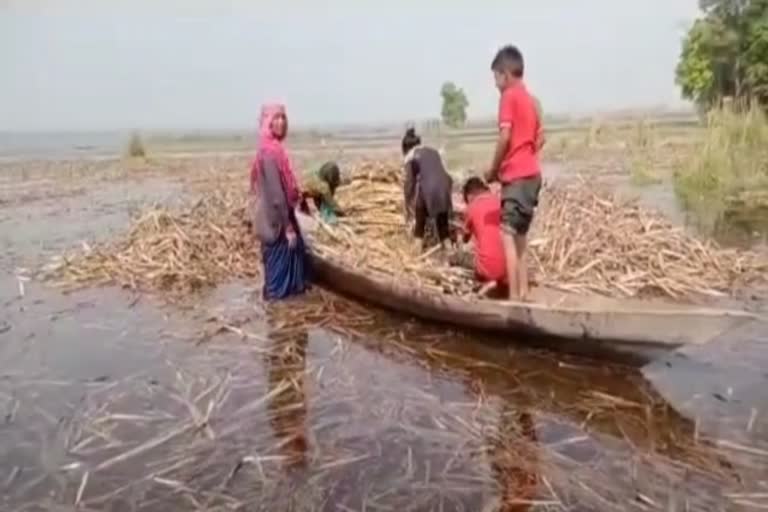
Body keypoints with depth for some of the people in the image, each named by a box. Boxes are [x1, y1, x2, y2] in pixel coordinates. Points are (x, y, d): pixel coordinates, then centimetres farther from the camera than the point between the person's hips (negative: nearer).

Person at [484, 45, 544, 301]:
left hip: (516, 176, -9)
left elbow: (505, 137, -16)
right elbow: (540, 138, 18)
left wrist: (493, 169, -6)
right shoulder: (530, 100, 17)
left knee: (507, 235, -8)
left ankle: (514, 296, -8)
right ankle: (523, 292, 19)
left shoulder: (509, 96, -7)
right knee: (519, 235, 14)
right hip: (531, 174, 9)